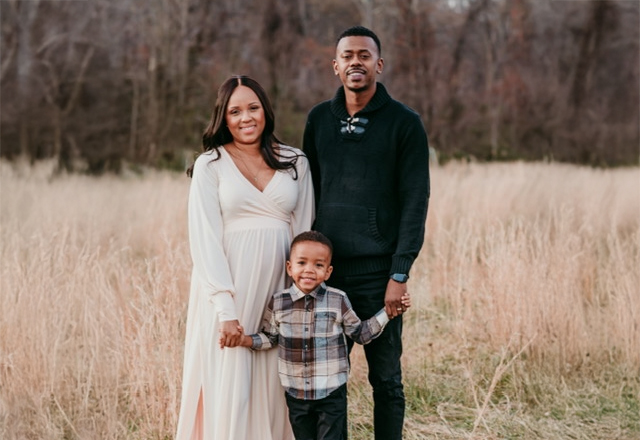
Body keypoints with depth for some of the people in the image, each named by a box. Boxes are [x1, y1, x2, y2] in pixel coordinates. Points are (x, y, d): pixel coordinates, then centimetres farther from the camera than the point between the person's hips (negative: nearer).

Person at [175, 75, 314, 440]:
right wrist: (226, 309, -15)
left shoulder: (296, 163, 9)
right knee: (229, 389, 0)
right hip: (229, 290, -2)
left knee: (274, 391, 6)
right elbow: (205, 240, -7)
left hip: (279, 289, 3)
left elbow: (304, 232, 9)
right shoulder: (210, 165, 0)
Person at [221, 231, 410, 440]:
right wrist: (247, 340, -9)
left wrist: (387, 313, -5)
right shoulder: (278, 302, -4)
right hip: (295, 392, 2)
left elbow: (360, 333, 3)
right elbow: (270, 338, 7)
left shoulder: (338, 300, -7)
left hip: (331, 392, -2)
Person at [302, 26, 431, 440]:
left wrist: (400, 274, -11)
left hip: (377, 272, -3)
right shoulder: (319, 119, 9)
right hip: (325, 267, 3)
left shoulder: (404, 123, -3)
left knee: (386, 378, 5)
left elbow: (415, 202, -6)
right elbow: (309, 193, 14)